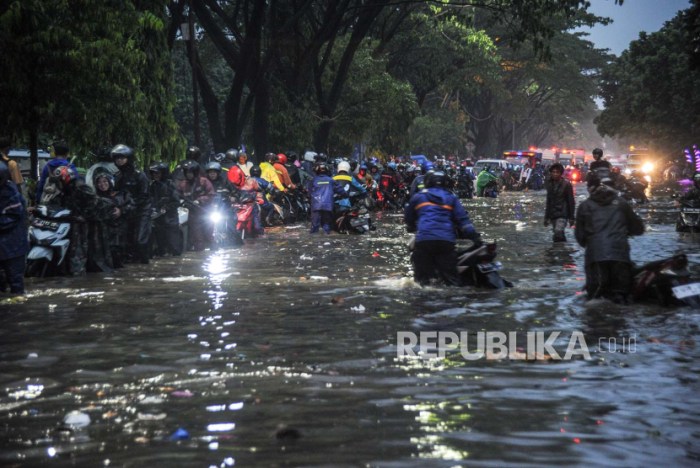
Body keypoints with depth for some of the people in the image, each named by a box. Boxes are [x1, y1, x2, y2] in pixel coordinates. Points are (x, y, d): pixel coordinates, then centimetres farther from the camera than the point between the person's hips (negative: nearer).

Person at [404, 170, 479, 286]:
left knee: (422, 277, 4)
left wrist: (411, 228, 46)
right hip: (447, 241, 1)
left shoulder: (418, 197, 17)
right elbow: (462, 218, 7)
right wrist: (473, 235, 5)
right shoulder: (451, 198, 18)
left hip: (423, 239, -1)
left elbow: (408, 217, 27)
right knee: (450, 277, 1)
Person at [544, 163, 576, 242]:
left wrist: (571, 218, -8)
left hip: (562, 214, -6)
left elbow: (571, 202, -4)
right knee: (560, 235, 12)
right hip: (552, 214, 6)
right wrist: (546, 217, 17)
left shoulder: (566, 184, -5)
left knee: (558, 232, -23)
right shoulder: (550, 184, 10)